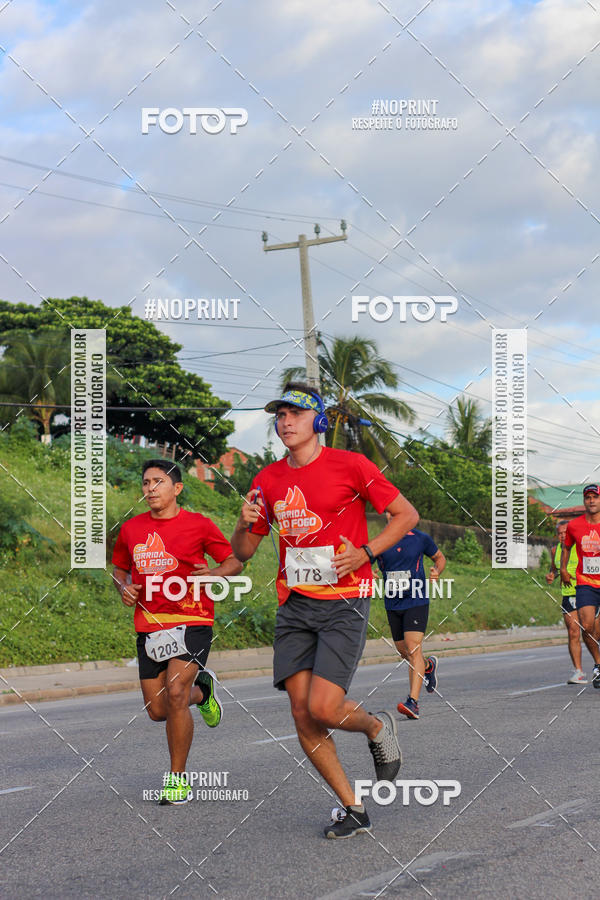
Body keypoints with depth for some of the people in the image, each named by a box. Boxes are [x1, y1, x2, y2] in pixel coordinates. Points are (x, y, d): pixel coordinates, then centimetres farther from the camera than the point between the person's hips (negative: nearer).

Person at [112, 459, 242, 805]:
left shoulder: (199, 524, -2)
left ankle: (178, 778, -8)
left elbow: (234, 562, 4)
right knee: (158, 710, 5)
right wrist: (124, 588, 2)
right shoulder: (131, 529, 9)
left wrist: (213, 574, -17)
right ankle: (201, 690, 39)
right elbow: (120, 568, 24)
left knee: (175, 693, -22)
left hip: (192, 621, -5)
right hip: (150, 626, 5)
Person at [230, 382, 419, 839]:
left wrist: (365, 553, -12)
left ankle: (378, 727, 18)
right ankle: (353, 810, 13)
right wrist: (246, 524, -8)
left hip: (344, 602, -5)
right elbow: (242, 553, 15)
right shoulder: (269, 480, 8)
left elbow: (407, 514, 1)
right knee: (303, 715, -1)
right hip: (294, 607, 5)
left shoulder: (350, 465, -5)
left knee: (323, 708, -17)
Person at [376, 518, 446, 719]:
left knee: (414, 648, -18)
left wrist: (437, 571, -6)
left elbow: (440, 557, 16)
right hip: (392, 604, 4)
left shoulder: (421, 539, -1)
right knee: (403, 651, 13)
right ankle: (428, 666, 48)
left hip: (416, 602, -4)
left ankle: (413, 702, -25)